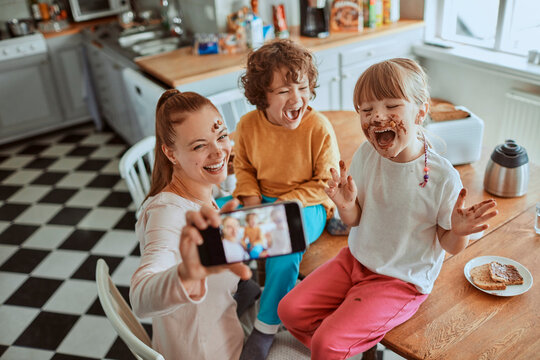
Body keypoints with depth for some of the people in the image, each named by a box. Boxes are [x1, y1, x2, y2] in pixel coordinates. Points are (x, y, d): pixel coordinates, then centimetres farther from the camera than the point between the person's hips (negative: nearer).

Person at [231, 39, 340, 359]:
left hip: (306, 204, -4)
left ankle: (267, 324, -7)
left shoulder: (318, 127, -18)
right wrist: (251, 199, -10)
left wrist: (284, 204, -21)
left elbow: (326, 182, -13)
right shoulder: (249, 124, -7)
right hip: (262, 199, 5)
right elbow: (244, 168, 8)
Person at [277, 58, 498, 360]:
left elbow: (449, 245, -9)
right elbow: (354, 221, 1)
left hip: (402, 282, -5)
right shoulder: (365, 155, -9)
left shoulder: (443, 177, -23)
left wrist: (459, 232, -32)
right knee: (290, 310, 1)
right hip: (356, 259, 5)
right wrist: (346, 205, -21)